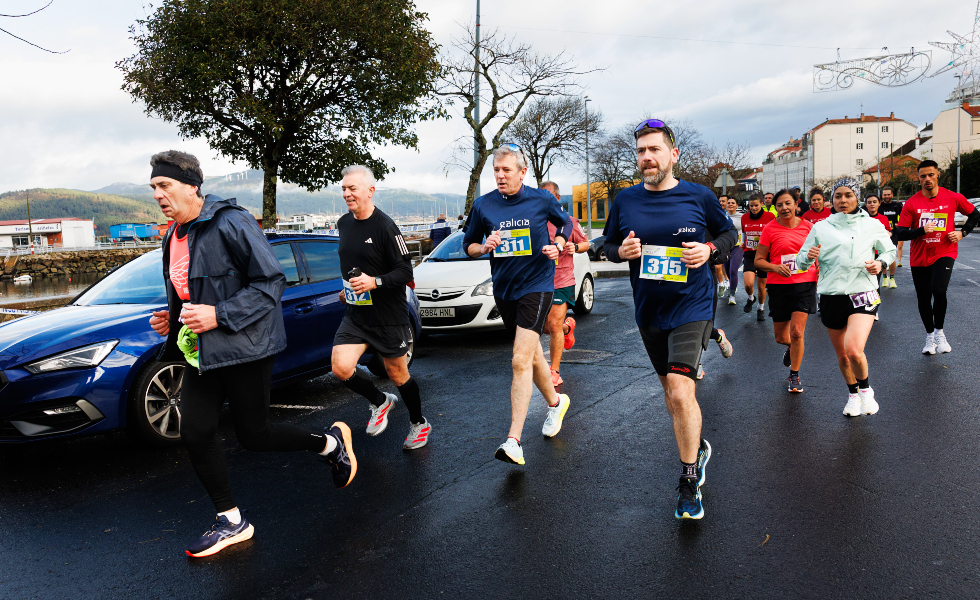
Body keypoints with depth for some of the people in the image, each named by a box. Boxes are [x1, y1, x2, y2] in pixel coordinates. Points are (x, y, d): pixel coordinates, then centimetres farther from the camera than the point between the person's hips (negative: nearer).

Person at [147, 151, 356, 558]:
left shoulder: (230, 223, -16)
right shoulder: (173, 237, 12)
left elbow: (271, 283, -19)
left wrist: (218, 316, -23)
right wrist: (171, 319, 6)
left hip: (245, 348, -8)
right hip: (202, 352, 8)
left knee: (253, 436, 0)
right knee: (195, 434, 3)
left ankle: (331, 441, 26)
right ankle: (231, 522, 19)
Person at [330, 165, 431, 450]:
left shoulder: (385, 227, -16)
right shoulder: (344, 224, 7)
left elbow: (405, 271, -17)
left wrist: (374, 282, -29)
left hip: (388, 316, -5)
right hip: (355, 313, 6)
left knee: (397, 373, 7)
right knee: (340, 367, -12)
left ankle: (419, 424, 33)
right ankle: (380, 402, 17)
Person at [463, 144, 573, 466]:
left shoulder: (541, 200, -4)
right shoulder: (483, 205, 1)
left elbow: (566, 222, 14)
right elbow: (468, 244, 10)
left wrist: (557, 245, -5)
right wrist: (484, 247, -12)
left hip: (536, 285, -4)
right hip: (503, 289, 4)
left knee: (521, 361, -15)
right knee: (532, 355, 17)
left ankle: (514, 441, -14)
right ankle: (555, 402, 44)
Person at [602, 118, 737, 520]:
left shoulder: (698, 196, -5)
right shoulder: (625, 200, 1)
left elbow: (728, 232, 9)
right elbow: (608, 244, 11)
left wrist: (709, 250, -11)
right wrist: (621, 251, -12)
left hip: (691, 305, -4)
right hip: (648, 309, 4)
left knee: (680, 391, -16)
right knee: (670, 388, 18)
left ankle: (689, 485, -1)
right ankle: (697, 445, 44)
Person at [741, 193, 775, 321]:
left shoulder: (770, 216, -6)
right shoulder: (744, 217, 3)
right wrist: (742, 243, 7)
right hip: (749, 254, 1)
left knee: (762, 285, 6)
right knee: (748, 283, -17)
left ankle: (761, 308, 32)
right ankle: (751, 298, 18)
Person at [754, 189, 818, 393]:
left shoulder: (807, 226, 3)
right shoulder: (770, 229, -2)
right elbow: (758, 261, 1)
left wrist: (819, 270, 3)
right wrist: (776, 267, -17)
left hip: (804, 284, 0)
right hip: (779, 286, 0)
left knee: (796, 332, -10)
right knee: (781, 337, 8)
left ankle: (794, 376, 9)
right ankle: (791, 348, 47)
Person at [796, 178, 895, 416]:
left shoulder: (872, 225, 7)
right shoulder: (820, 228, 7)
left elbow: (889, 250, 19)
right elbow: (801, 261, 7)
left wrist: (881, 263, -3)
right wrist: (808, 256, -17)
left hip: (863, 294, -2)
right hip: (831, 296, 2)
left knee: (854, 350, -22)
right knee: (842, 354, 12)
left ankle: (866, 390, 8)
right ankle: (853, 395, 38)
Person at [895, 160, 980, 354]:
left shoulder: (953, 198, -3)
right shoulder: (911, 203, -5)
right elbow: (900, 233, -8)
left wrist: (962, 232, 0)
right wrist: (922, 230, -23)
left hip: (944, 253, -1)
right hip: (919, 258, 2)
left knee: (939, 290, -24)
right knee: (923, 300, 9)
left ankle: (939, 331, -2)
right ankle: (929, 336, 32)